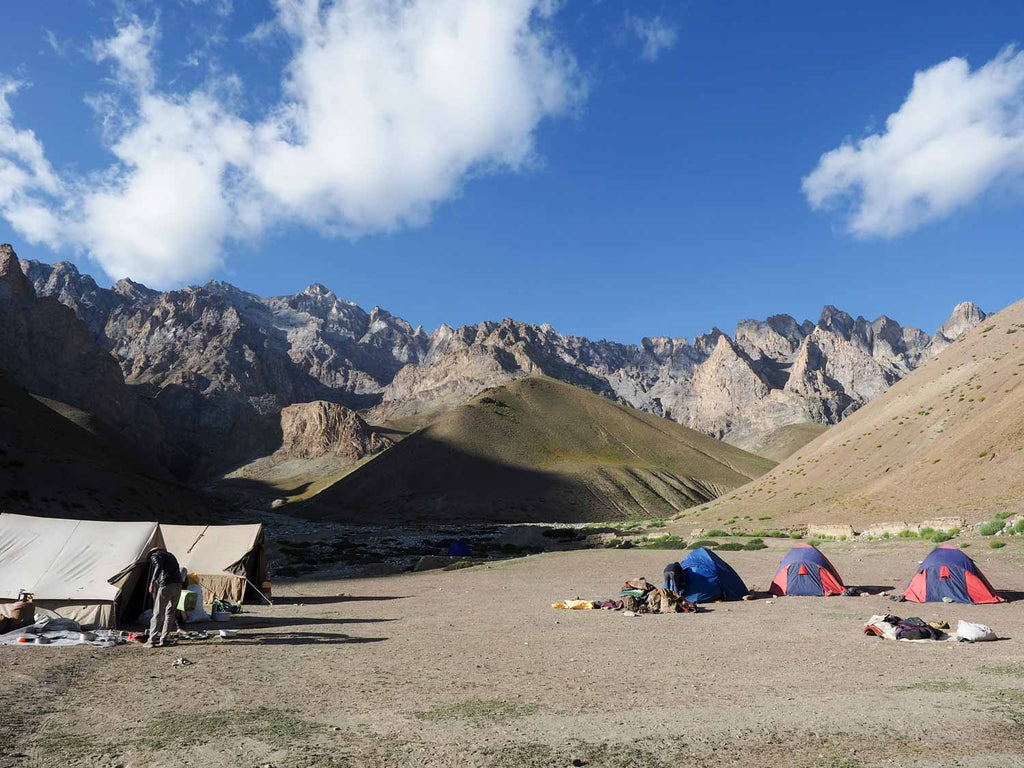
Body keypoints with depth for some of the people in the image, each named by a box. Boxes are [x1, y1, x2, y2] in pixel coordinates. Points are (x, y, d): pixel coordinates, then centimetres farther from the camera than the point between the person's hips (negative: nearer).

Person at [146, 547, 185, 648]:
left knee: (158, 613, 1)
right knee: (170, 613, 15)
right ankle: (164, 639, 16)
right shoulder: (170, 555, 29)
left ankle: (152, 641, 3)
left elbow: (158, 567, -15)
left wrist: (152, 582, -17)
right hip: (178, 584, 7)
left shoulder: (155, 556, 8)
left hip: (166, 586, -7)